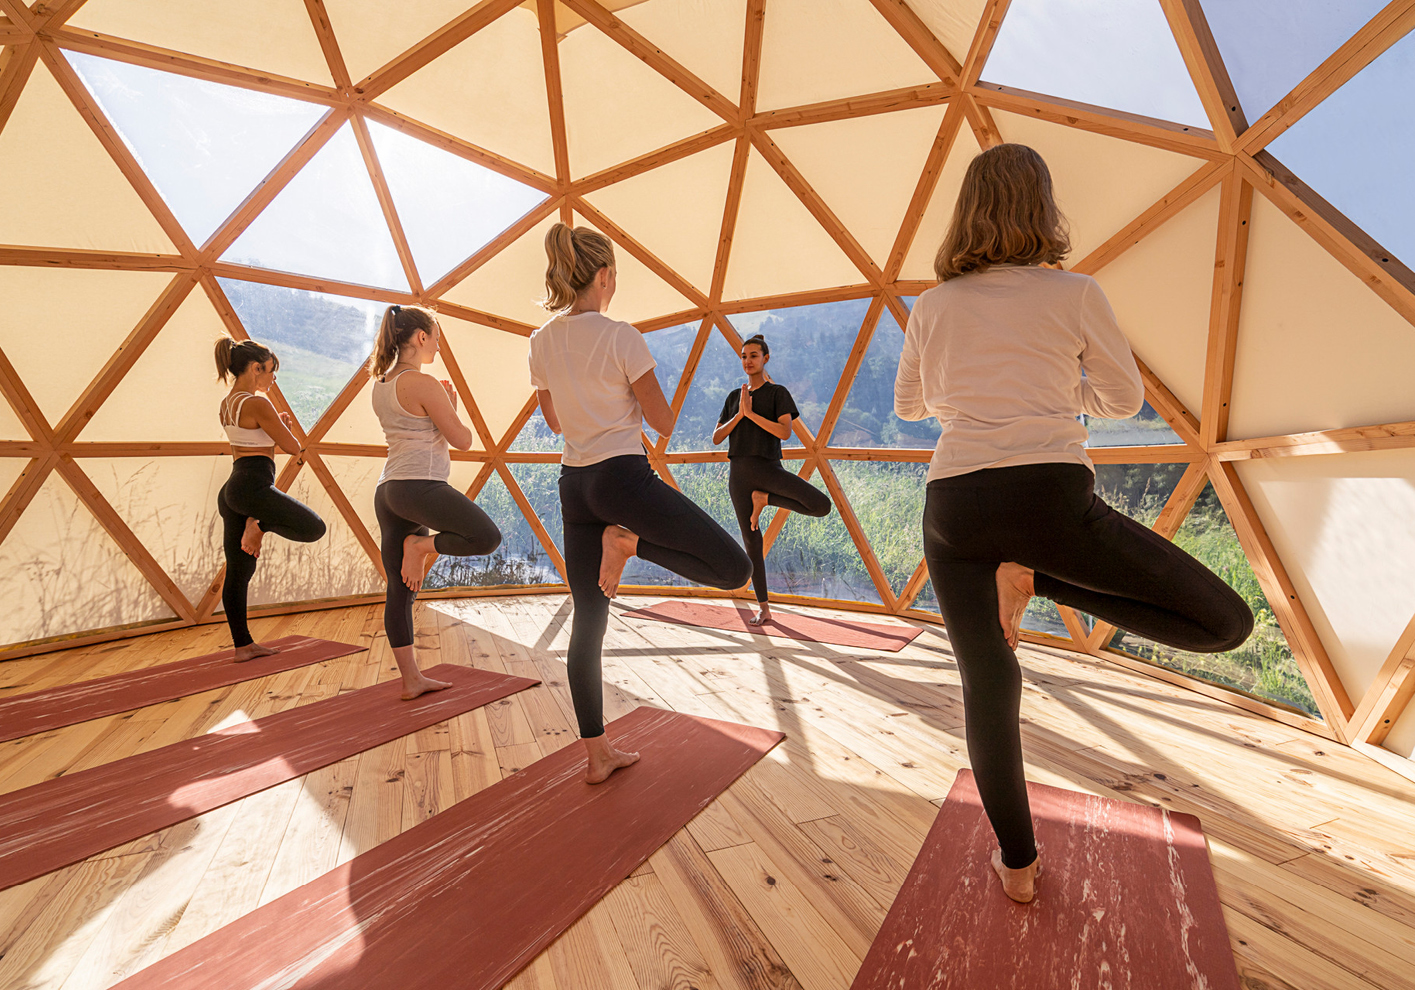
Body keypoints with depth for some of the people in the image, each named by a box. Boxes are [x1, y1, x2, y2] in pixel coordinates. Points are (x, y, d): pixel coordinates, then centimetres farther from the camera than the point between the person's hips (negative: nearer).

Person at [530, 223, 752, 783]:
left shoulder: (541, 343, 9)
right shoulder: (621, 338, -10)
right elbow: (664, 423, -6)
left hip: (573, 482, 8)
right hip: (623, 477, -7)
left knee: (588, 621, 13)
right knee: (734, 569, -1)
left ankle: (597, 753, 24)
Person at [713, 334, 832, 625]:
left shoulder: (777, 393, 4)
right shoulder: (734, 397, 17)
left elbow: (785, 432, -12)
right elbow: (716, 438, 9)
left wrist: (751, 413, -13)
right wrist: (739, 415, -5)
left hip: (767, 467, -2)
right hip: (739, 472, 3)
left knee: (822, 505, -24)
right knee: (751, 540, 3)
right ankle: (764, 608, 14)